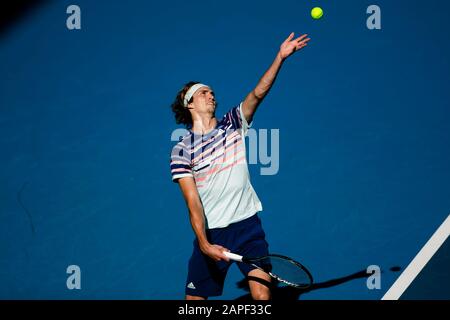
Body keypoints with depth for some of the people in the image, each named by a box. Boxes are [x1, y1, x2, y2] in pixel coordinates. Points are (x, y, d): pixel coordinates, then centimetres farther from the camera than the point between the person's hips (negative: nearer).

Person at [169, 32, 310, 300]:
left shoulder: (233, 125, 7)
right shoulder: (182, 151, -1)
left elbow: (258, 93, -7)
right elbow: (193, 203, -9)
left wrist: (280, 57, -21)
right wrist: (204, 244, -21)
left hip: (247, 225, 1)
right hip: (210, 232, -1)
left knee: (261, 292, -14)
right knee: (194, 299, 1)